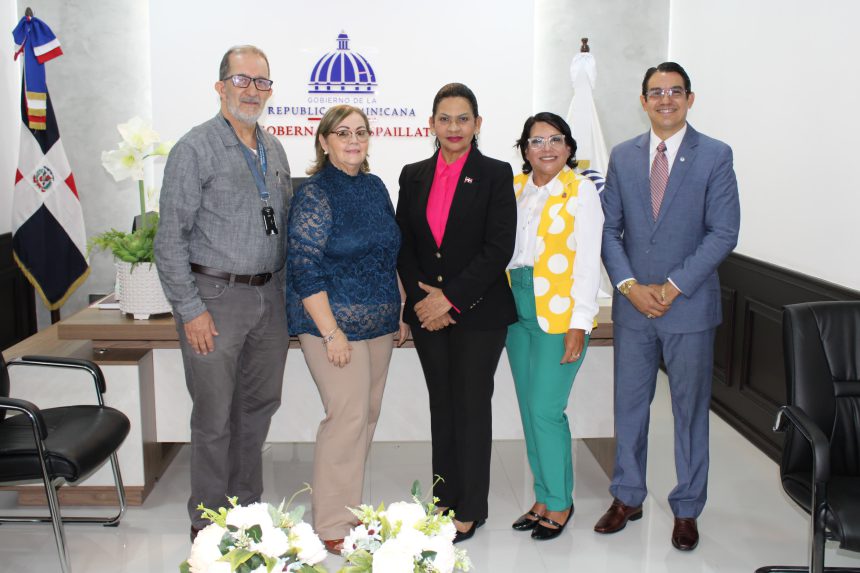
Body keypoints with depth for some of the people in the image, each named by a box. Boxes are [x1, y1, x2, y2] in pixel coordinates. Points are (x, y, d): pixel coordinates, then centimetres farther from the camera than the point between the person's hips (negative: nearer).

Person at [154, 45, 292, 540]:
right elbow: (171, 238, -11)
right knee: (215, 416, 2)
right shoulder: (196, 149, -8)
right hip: (216, 295, -6)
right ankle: (209, 520, 19)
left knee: (260, 405, 15)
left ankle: (247, 505, 32)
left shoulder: (274, 150, 12)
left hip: (270, 296, 6)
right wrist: (191, 310, -14)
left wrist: (284, 290, 11)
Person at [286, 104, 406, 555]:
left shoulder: (375, 187, 11)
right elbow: (305, 268, -16)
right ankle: (332, 527, 6)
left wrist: (401, 311, 15)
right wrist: (331, 333, -18)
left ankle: (348, 509, 25)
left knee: (367, 415, 11)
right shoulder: (315, 194, -11)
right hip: (336, 323, -8)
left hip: (378, 324, 8)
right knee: (347, 416, -8)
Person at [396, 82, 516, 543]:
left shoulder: (496, 175, -4)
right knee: (441, 404, 12)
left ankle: (470, 509, 16)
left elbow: (499, 247, -11)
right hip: (427, 311, 4)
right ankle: (444, 497, 25)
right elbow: (403, 244, 8)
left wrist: (451, 298, -15)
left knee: (472, 405, 3)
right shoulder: (414, 176, 8)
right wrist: (420, 298, -6)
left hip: (478, 311, -4)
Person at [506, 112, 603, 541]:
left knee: (545, 410, -6)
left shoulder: (580, 190, -4)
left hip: (559, 313, -6)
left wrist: (579, 323, -15)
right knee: (529, 409, 10)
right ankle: (543, 499, 24)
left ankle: (559, 502, 13)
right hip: (517, 309, 6)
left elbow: (588, 260, -9)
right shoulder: (514, 188, 11)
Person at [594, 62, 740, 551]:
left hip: (690, 306, -3)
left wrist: (672, 287, -14)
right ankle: (628, 498, 28)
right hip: (633, 304, 3)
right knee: (629, 404, 11)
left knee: (691, 408, 8)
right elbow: (610, 228, 5)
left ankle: (687, 510, 23)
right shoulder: (623, 156, 6)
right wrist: (629, 285, -8)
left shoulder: (715, 156, -3)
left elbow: (724, 232, -9)